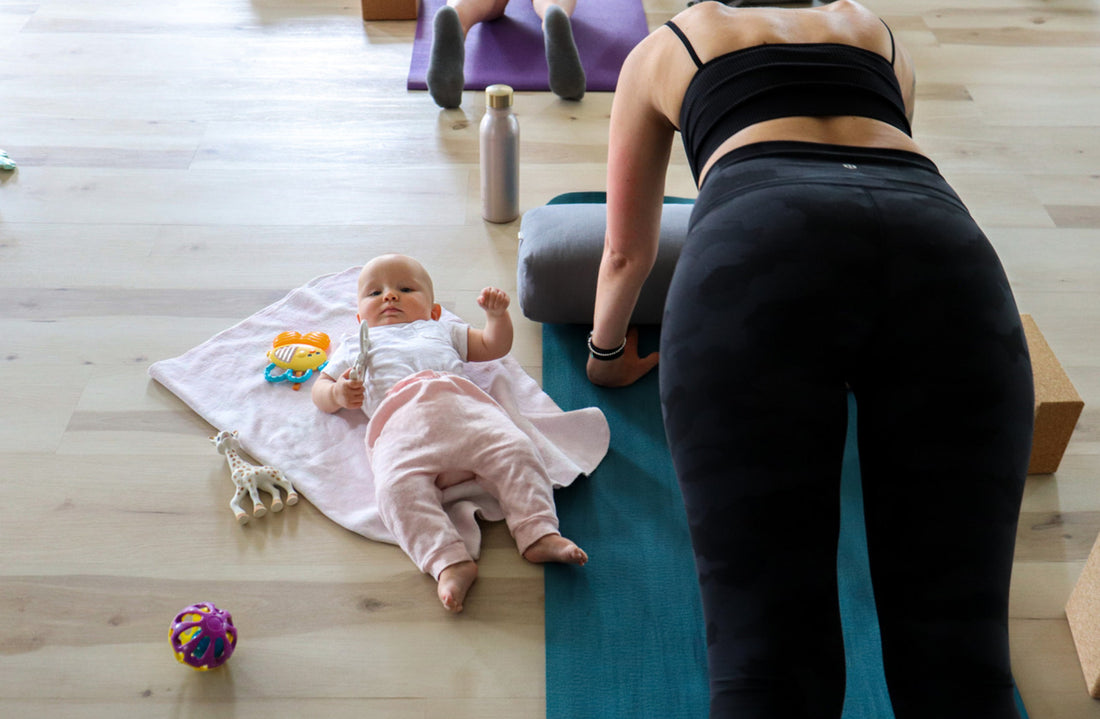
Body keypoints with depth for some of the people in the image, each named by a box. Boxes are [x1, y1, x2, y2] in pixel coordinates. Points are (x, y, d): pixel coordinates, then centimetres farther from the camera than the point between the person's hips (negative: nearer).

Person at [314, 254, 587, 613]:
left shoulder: (442, 331, 44)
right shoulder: (355, 349, 42)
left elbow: (494, 347, 45)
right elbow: (320, 390, 35)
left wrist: (497, 313, 25)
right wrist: (338, 395, 10)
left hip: (463, 405, 2)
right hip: (400, 423, -2)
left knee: (516, 449, -24)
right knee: (398, 485, -34)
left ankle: (539, 534, -26)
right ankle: (450, 561, -42)